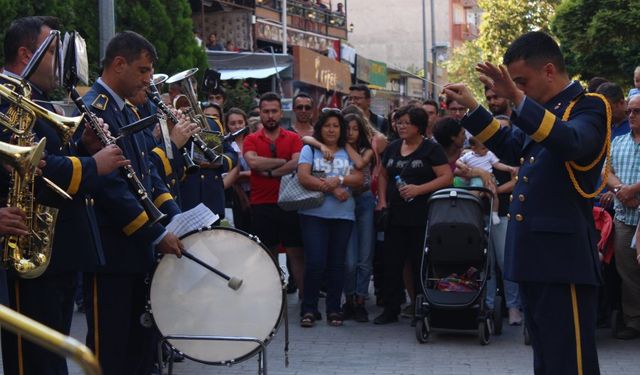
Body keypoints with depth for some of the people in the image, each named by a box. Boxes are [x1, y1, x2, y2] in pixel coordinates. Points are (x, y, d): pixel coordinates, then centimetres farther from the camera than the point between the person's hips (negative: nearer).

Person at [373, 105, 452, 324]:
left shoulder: (431, 149, -3)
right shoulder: (393, 148, 14)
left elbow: (447, 177, -10)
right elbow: (383, 175, 23)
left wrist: (418, 189, -18)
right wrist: (382, 200, 8)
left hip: (422, 218, -5)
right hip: (395, 216, 5)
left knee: (421, 265, -1)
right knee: (392, 264, 5)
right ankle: (391, 310, 13)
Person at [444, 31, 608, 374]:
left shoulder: (588, 107, -7)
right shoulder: (544, 111, 18)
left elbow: (572, 143, -29)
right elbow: (507, 144, 33)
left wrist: (517, 98, -38)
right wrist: (472, 107, 22)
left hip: (563, 258, -9)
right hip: (533, 256, 9)